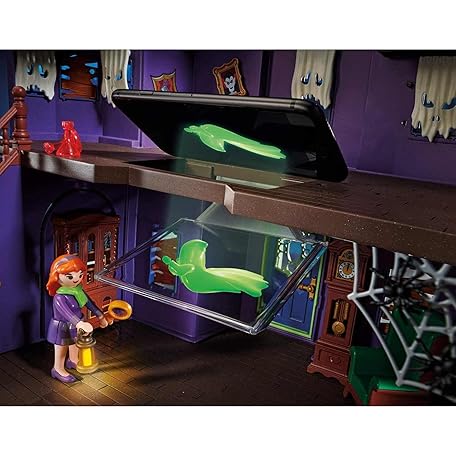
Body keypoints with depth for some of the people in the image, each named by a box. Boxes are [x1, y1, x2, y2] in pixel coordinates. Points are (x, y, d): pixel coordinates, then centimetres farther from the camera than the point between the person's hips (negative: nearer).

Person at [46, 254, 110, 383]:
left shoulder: (78, 290, -9)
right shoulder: (59, 297, -32)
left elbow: (89, 303, 1)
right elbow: (66, 313, -44)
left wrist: (100, 316, 6)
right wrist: (80, 323, -57)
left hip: (75, 325, 7)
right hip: (63, 328, -7)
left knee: (75, 344, 28)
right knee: (61, 349, 13)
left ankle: (73, 361, 53)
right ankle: (58, 370, 35)